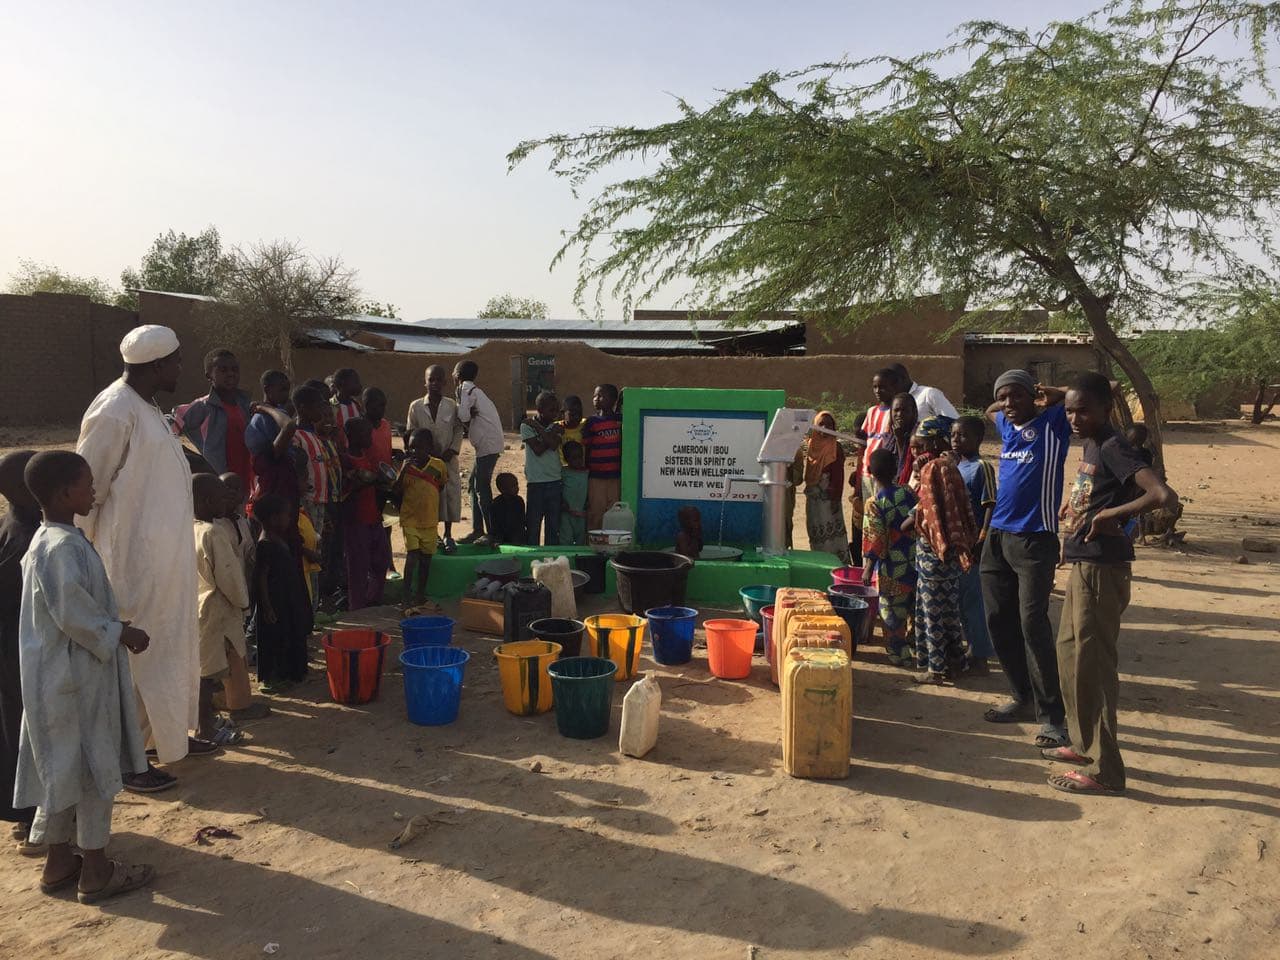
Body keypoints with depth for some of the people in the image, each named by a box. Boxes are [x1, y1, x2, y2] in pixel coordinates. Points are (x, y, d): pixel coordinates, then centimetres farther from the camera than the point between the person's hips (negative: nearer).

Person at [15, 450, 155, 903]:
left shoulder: (49, 540, 9)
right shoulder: (63, 548, -22)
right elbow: (73, 614, -24)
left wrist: (111, 626, 16)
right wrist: (120, 633, -12)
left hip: (64, 675, 10)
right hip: (76, 677, -10)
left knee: (65, 769, 18)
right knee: (91, 769, 2)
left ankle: (58, 862, 30)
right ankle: (95, 872, 13)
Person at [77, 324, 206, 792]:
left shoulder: (148, 408, 10)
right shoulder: (115, 412, -19)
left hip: (167, 556, 10)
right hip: (137, 560, -10)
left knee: (175, 646, 19)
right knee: (139, 655, 1)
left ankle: (171, 732, 34)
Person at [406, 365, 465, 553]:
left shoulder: (452, 405, 2)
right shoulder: (416, 406, 2)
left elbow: (459, 430, 3)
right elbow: (410, 434, 4)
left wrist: (452, 450, -10)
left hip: (448, 459, 0)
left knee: (450, 494, 2)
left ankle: (448, 535, 15)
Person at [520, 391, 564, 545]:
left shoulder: (555, 426, 9)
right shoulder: (526, 426, -1)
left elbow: (554, 445, -12)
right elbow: (538, 449, -13)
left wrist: (537, 427, -10)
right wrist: (552, 433, -7)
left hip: (555, 481, 3)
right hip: (535, 482, -3)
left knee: (554, 526, 7)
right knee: (533, 525, 0)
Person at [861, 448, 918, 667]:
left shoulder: (874, 504, -16)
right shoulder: (907, 492, -2)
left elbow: (876, 541, -17)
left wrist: (868, 569, -9)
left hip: (891, 569, -5)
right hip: (914, 562, 5)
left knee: (892, 613, 8)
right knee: (914, 609, 19)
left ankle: (900, 655, 14)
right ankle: (915, 648, 30)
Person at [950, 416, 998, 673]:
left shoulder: (982, 467, -12)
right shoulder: (954, 466, 12)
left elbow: (990, 505, -16)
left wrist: (982, 539, -21)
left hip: (973, 543, -8)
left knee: (973, 598, -1)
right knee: (960, 597, 15)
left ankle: (980, 655, 8)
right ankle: (972, 647, 29)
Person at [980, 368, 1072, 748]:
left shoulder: (1052, 423, -4)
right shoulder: (1007, 425, 14)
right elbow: (989, 410, 37)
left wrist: (1052, 395, 0)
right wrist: (1008, 406, 20)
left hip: (1035, 539, -7)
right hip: (998, 536, 7)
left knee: (1032, 625, -11)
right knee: (999, 622, 10)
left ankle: (1052, 716, -2)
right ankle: (1023, 698, 25)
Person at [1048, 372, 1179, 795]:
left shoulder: (1113, 448, -17)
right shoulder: (1090, 444, 9)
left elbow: (1165, 496, -31)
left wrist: (1108, 516, -23)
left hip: (1101, 569, -10)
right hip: (1082, 565, 10)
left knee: (1091, 664, -3)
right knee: (1069, 654, 19)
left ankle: (1104, 770, 6)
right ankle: (1084, 743, 33)